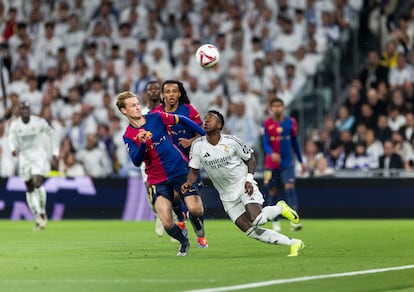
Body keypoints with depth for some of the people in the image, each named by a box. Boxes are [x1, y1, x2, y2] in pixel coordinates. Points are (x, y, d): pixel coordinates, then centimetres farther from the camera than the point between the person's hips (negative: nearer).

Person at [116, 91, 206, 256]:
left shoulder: (157, 117, -2)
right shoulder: (128, 136, -2)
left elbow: (182, 120, 11)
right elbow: (136, 162, -13)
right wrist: (142, 144, -31)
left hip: (180, 170, 0)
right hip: (157, 179, 0)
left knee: (196, 210, -15)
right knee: (167, 224, -14)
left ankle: (196, 219, 24)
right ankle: (184, 242, 18)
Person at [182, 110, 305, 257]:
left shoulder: (231, 141, -11)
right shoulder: (198, 146, -5)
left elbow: (250, 158, 2)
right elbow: (194, 170, 4)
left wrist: (249, 179, -12)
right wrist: (189, 183, -17)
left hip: (244, 186, -3)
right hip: (227, 197, 3)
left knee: (257, 219, -28)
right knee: (250, 230, -8)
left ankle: (281, 208, 6)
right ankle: (293, 243, 2)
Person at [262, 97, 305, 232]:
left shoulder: (291, 122, 3)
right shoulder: (267, 124, -3)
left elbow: (295, 143, 12)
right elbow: (265, 143, -11)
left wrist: (301, 161, 14)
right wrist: (271, 153, -32)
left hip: (287, 163, 0)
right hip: (271, 164, 0)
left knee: (290, 188, -15)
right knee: (272, 192, 5)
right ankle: (275, 222, 18)